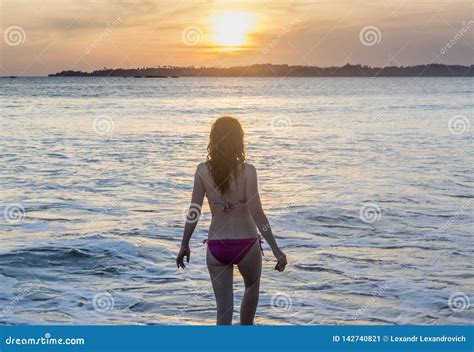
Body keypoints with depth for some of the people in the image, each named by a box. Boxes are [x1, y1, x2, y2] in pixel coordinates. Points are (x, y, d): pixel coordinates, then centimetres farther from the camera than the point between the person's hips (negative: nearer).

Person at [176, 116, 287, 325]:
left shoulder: (203, 170, -5)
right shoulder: (247, 171, -14)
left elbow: (194, 211, -2)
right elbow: (257, 213, -18)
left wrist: (184, 246, 8)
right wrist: (276, 250, -14)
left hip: (216, 247, 1)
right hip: (246, 244, -1)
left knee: (223, 308, 8)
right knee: (252, 288, 29)